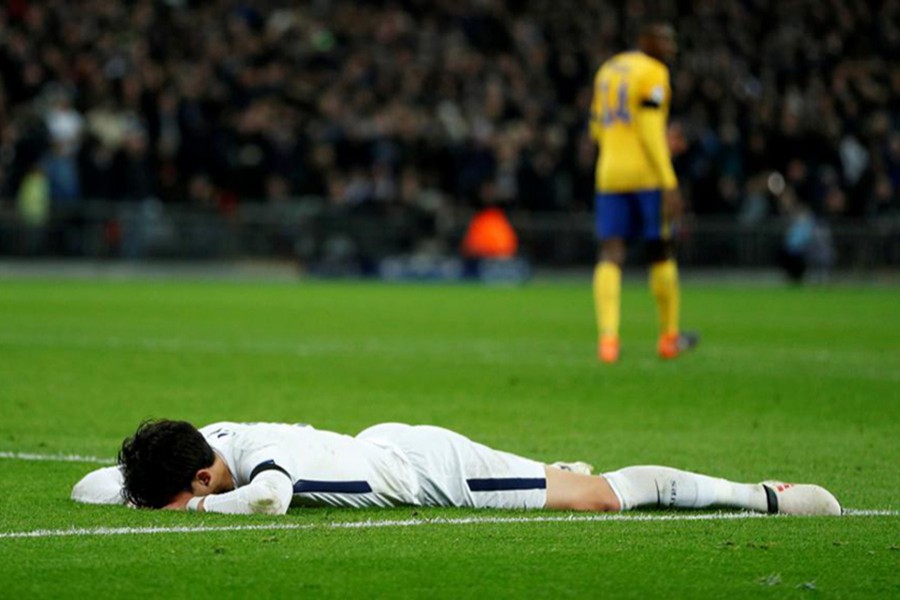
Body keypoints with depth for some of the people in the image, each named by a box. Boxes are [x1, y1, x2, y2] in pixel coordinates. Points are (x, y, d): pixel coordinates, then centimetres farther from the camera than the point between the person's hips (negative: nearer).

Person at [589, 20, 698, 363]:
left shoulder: (607, 71, 17)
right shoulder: (653, 72, -7)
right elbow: (650, 129, -16)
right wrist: (670, 185, -17)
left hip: (610, 173, 5)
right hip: (648, 175, -5)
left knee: (611, 256, -3)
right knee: (661, 252, 10)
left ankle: (607, 336, -21)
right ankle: (669, 337, 21)